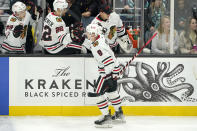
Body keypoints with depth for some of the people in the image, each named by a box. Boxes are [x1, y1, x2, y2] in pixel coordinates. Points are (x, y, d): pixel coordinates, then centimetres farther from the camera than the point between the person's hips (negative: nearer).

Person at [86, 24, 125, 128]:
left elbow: (108, 60, -31)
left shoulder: (97, 46, -26)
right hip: (114, 69, 11)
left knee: (100, 92, -7)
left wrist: (108, 76, -30)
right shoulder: (100, 38, 5)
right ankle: (119, 114, 36)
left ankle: (106, 117, -8)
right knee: (111, 91, 24)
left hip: (109, 70, -11)